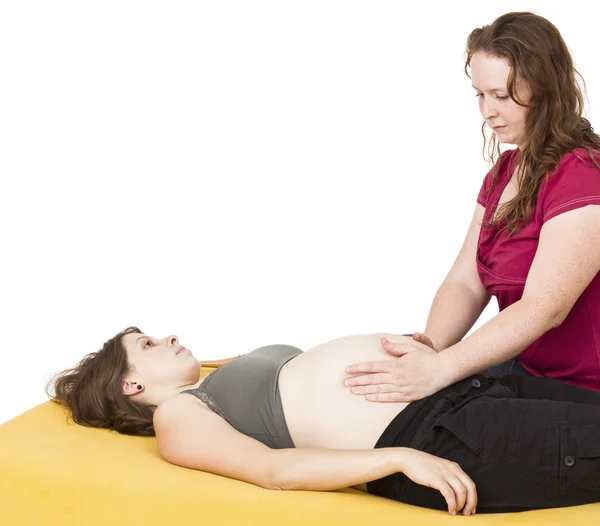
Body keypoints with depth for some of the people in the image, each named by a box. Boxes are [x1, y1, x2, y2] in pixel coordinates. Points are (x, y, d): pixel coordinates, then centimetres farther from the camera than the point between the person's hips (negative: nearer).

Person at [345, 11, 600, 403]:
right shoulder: (502, 172, 10)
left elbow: (543, 308, -27)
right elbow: (465, 282, 2)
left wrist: (441, 369, -34)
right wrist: (430, 349, -18)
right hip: (523, 370, 7)